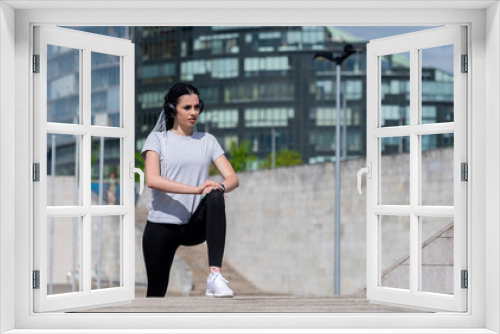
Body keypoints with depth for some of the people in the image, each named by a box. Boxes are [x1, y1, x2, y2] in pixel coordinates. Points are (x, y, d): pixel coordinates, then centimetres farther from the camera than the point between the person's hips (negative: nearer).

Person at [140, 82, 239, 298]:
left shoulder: (207, 141, 13)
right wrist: (195, 189, -27)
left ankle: (215, 275, -38)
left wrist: (220, 187, -21)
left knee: (215, 197, -31)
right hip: (162, 226, -1)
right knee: (157, 292, 1)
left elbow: (233, 178, 4)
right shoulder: (157, 139, 3)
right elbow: (152, 180, -16)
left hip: (195, 226, 1)